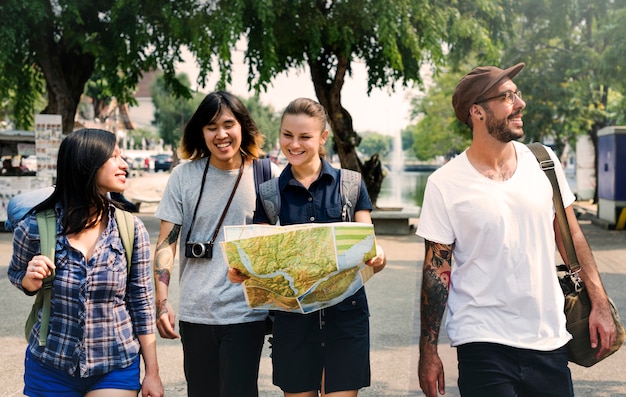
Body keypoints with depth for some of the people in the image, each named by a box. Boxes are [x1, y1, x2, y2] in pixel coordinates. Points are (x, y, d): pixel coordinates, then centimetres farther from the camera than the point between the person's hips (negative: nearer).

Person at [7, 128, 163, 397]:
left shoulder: (131, 229, -6)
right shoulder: (35, 227, -9)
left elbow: (141, 303, -1)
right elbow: (16, 274, 10)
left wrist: (152, 373, 1)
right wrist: (30, 281, -14)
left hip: (116, 369, 0)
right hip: (50, 367, 0)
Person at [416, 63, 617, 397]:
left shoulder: (543, 161, 3)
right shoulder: (445, 184, -8)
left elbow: (571, 237, 10)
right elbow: (436, 270, -4)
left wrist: (600, 305, 4)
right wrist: (428, 351, -3)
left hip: (549, 338, 4)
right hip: (483, 344, -3)